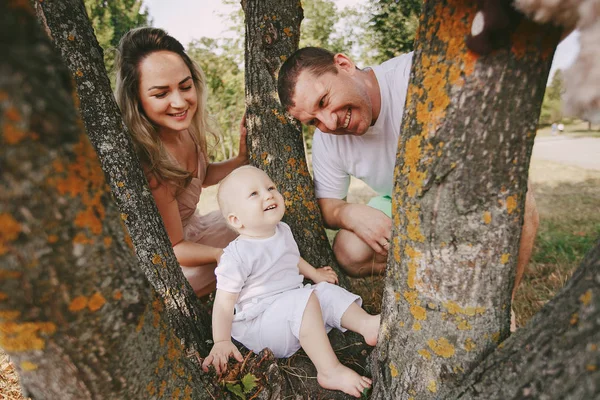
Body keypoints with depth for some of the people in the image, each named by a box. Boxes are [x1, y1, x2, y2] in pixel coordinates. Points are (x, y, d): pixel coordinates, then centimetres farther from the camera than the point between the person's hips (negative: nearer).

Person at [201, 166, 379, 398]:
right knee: (305, 299, -30)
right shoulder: (238, 255, -19)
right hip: (259, 325, -8)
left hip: (292, 310, 8)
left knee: (328, 291, -6)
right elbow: (224, 301, -17)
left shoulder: (283, 231, 5)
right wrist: (221, 341, -21)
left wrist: (314, 274, 31)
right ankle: (330, 372, -32)